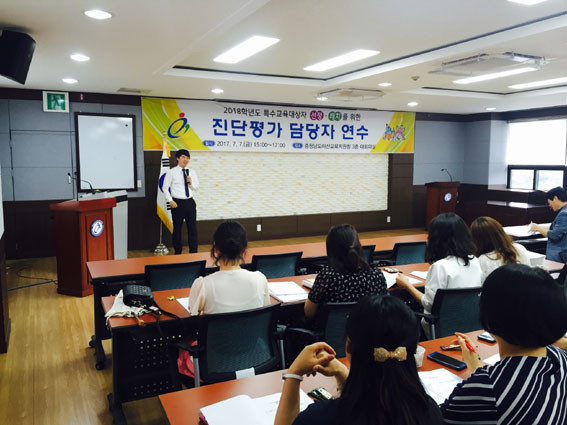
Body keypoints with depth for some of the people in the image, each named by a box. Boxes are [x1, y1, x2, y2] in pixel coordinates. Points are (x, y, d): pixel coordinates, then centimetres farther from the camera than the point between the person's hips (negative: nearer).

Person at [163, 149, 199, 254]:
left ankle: (193, 252, 13)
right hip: (177, 203, -3)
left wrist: (191, 182, -9)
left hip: (190, 202, 3)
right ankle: (178, 252, 19)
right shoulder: (171, 172, -2)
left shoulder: (192, 172, 8)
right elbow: (165, 187, -1)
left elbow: (196, 187, 12)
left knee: (192, 228, 5)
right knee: (177, 229, 6)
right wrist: (170, 201, -11)